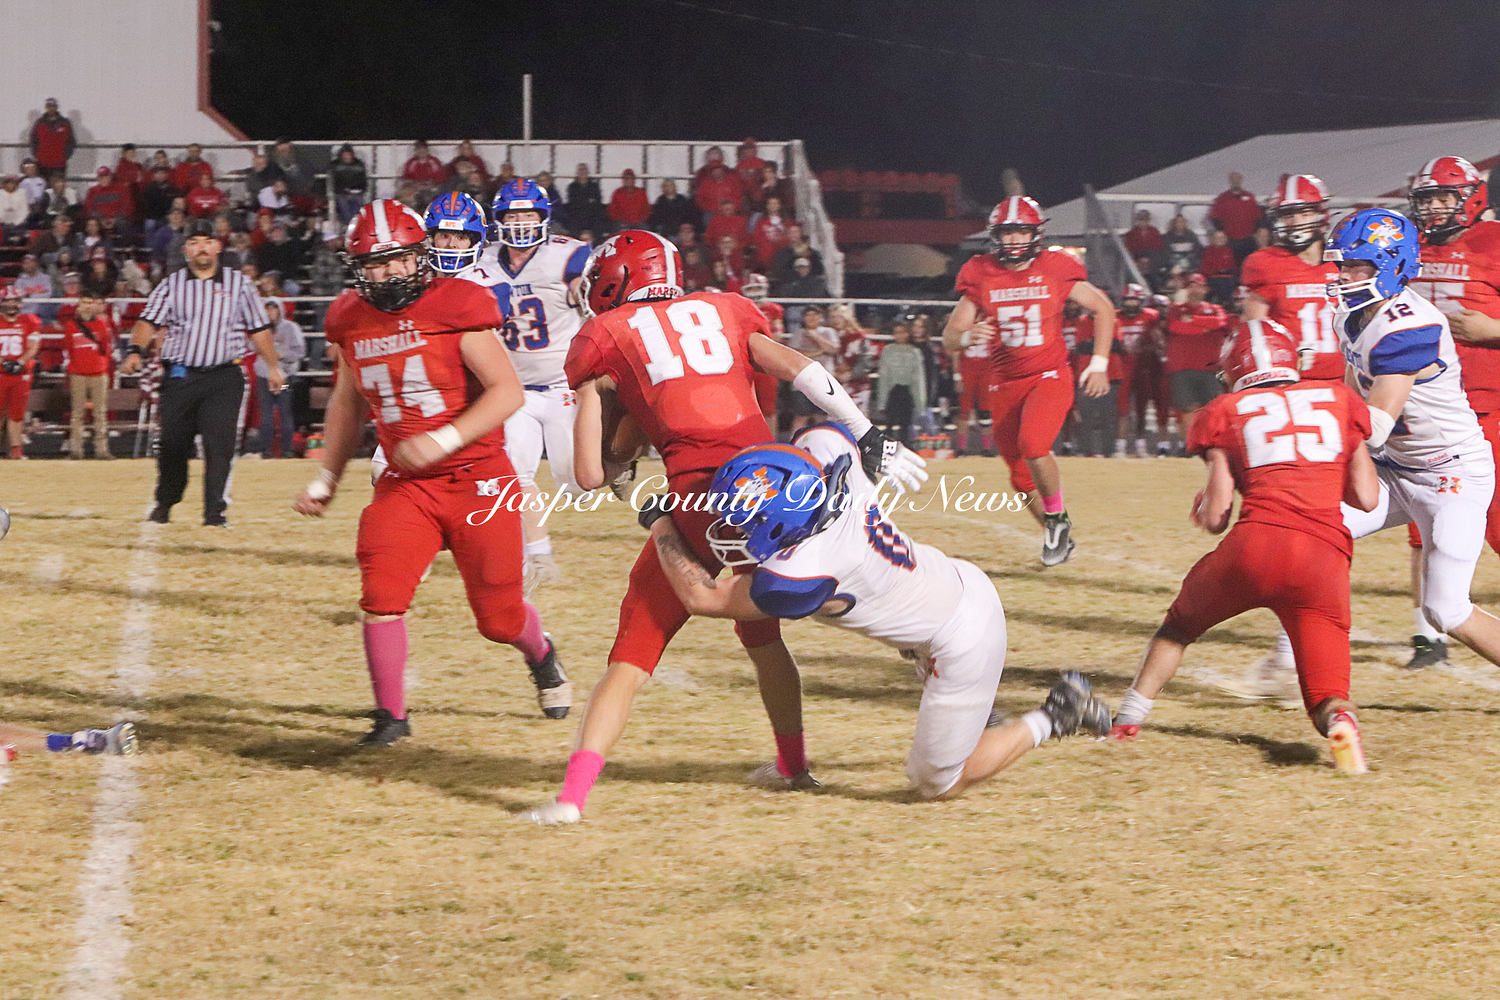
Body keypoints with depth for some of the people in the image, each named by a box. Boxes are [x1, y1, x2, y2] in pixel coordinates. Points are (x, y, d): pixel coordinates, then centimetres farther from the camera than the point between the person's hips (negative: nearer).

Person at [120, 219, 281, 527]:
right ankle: (164, 503, 23)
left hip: (223, 377, -1)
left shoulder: (238, 284, 10)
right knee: (172, 443, 3)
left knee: (219, 443, -11)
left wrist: (273, 365, 12)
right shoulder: (172, 285, 9)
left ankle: (215, 510, -8)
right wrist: (136, 351, -15)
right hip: (179, 377, 1)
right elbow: (150, 322, 1)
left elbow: (258, 328, 14)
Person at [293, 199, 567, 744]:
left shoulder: (454, 308, -13)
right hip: (406, 486, 4)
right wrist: (326, 477, 19)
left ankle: (541, 653, 41)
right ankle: (390, 715, -4)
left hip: (477, 478, -4)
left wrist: (443, 440, -26)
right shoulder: (352, 321, 4)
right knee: (381, 593, -18)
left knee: (499, 617, 6)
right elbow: (346, 403, 22)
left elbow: (508, 391, -17)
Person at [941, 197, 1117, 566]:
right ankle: (1057, 535, 33)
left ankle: (1058, 519, -6)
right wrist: (967, 336, -24)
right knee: (1022, 478, 9)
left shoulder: (1055, 270, -7)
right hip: (1004, 383, 4)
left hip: (1050, 376, -4)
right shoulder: (981, 276, -2)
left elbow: (1103, 307, 6)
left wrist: (1099, 363, -1)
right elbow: (949, 337, -1)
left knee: (1033, 445, -29)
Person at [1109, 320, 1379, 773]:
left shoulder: (1226, 412, 15)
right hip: (1326, 557, 1)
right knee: (1327, 698, 6)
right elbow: (1367, 497, 15)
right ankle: (1340, 720, -28)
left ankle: (1128, 718, 32)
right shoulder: (1338, 399, 20)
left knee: (1182, 622, 30)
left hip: (1255, 543, 0)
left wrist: (1204, 507, 32)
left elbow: (1215, 515, 9)